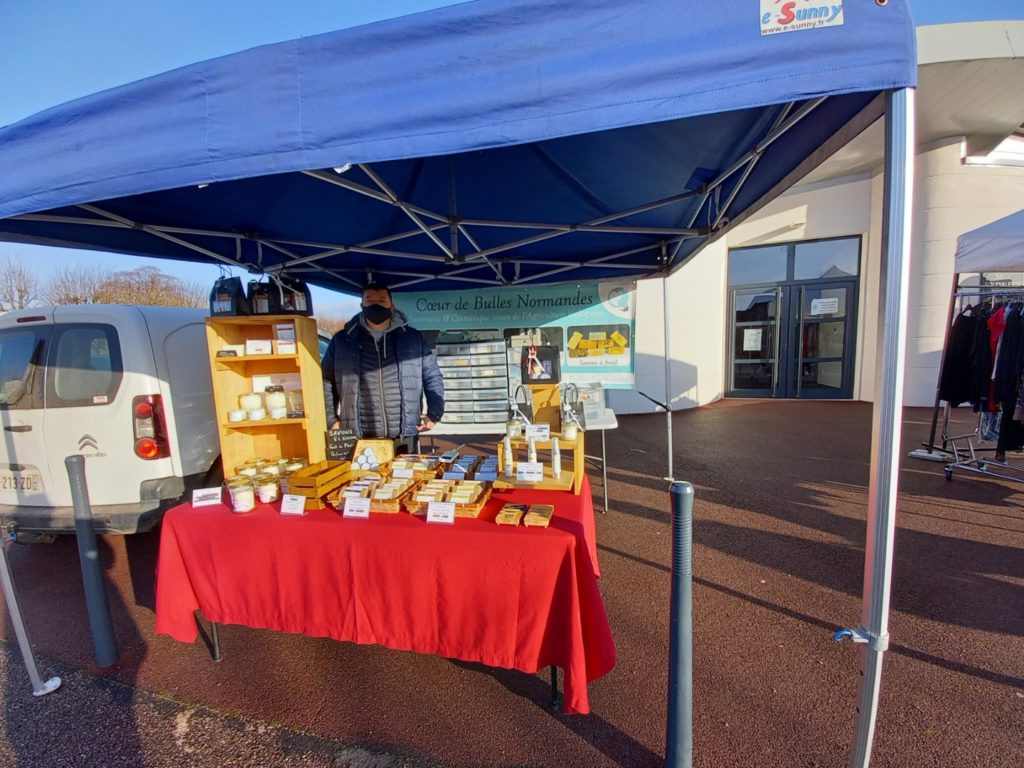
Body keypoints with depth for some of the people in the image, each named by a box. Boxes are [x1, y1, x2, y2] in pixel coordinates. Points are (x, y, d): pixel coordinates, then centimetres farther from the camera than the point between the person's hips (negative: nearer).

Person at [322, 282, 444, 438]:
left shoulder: (413, 338, 6)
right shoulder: (342, 340, 6)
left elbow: (433, 378, 10)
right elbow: (325, 382, 11)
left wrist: (434, 413, 1)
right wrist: (331, 420, 3)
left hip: (405, 439, 0)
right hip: (360, 441, 0)